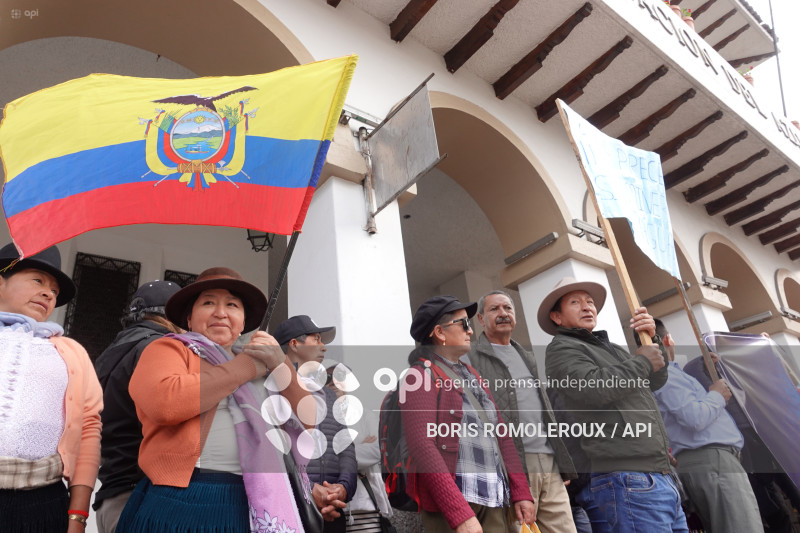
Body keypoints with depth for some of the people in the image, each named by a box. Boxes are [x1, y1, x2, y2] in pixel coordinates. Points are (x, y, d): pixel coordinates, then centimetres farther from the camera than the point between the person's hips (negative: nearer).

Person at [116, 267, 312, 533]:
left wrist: (280, 364, -7)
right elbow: (164, 401, -19)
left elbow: (309, 421, 6)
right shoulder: (169, 348, 2)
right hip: (182, 503, -4)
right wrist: (247, 366, -10)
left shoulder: (261, 367, 13)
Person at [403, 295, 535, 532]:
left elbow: (501, 435, 15)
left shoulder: (471, 376, 16)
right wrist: (460, 514, -22)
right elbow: (422, 445, -17)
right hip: (451, 501, -6)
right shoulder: (420, 376, -7)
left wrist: (520, 491, 6)